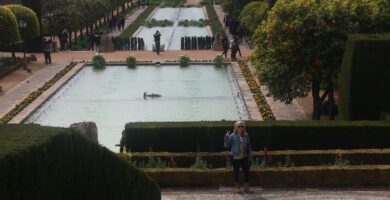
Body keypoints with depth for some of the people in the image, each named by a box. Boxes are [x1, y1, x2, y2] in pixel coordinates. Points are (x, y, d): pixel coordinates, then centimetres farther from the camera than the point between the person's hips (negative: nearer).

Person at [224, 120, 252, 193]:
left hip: (244, 157, 2)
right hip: (235, 157, -2)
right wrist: (227, 137, -22)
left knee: (246, 171, 2)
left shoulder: (246, 135, 1)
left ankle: (246, 186, 18)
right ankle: (237, 186, 24)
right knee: (236, 171, 8)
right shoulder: (232, 136, -8)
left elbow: (249, 147, 7)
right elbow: (226, 145, -8)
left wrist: (250, 158, 6)